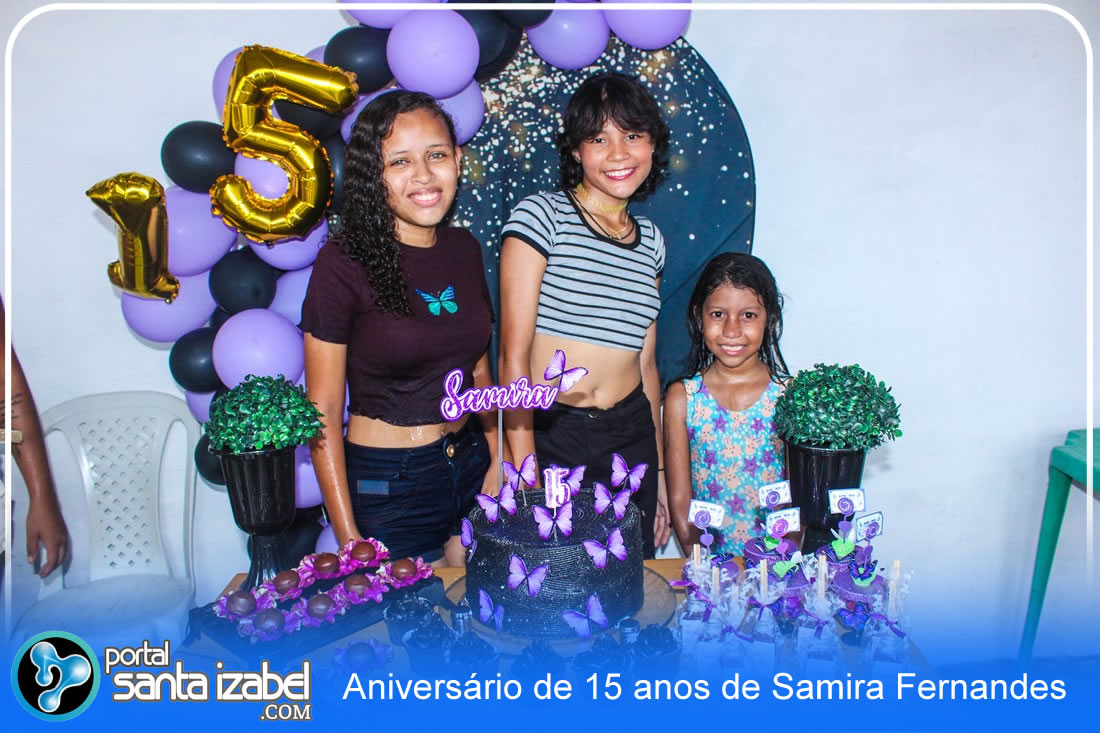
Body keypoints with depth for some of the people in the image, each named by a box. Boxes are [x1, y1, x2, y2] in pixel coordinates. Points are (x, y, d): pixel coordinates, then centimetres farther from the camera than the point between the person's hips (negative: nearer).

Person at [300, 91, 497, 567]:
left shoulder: (464, 249, 2)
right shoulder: (344, 263, -15)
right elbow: (323, 411, -13)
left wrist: (498, 464, 2)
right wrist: (349, 538, -13)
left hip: (470, 468, 6)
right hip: (387, 486, -5)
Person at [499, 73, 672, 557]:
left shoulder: (650, 240, 10)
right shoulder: (542, 215, -8)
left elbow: (646, 363, 14)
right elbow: (513, 358, -12)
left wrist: (659, 473, 14)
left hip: (632, 441, 5)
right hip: (549, 437, -5)